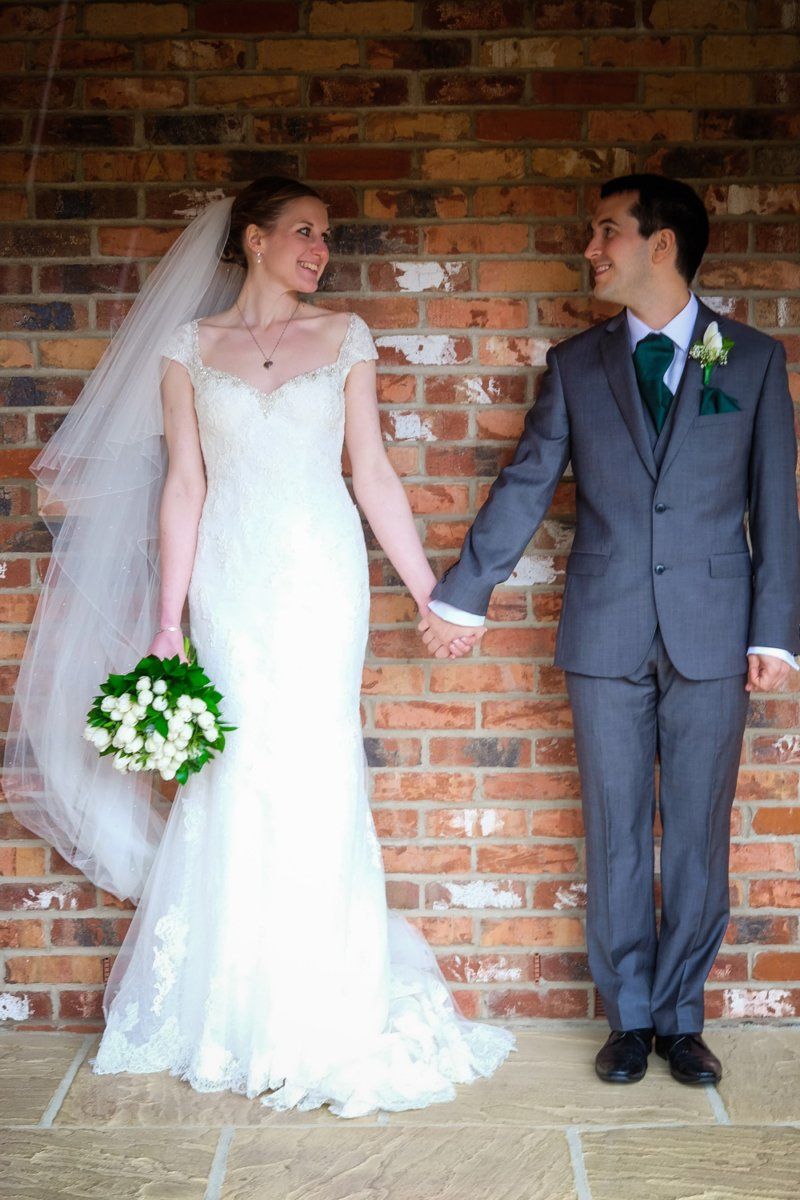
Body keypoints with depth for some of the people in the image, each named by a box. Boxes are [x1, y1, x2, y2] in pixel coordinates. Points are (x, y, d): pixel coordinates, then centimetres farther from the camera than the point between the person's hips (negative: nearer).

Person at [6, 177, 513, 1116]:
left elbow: (373, 473, 7)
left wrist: (429, 590, 5)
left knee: (316, 774, -1)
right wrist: (166, 624, -1)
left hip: (323, 576, 0)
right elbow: (184, 487, 3)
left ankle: (315, 1019, 14)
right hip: (232, 580, 0)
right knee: (242, 776, 0)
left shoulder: (344, 337, 7)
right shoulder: (188, 349, 6)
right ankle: (237, 1010, 19)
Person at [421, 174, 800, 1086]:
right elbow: (525, 487, 6)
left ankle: (680, 1017, 22)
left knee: (698, 835, 7)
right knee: (615, 835, 7)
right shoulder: (574, 364, 7)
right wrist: (461, 595, 2)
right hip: (606, 635, 1)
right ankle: (629, 1017, 21)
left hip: (712, 634, -1)